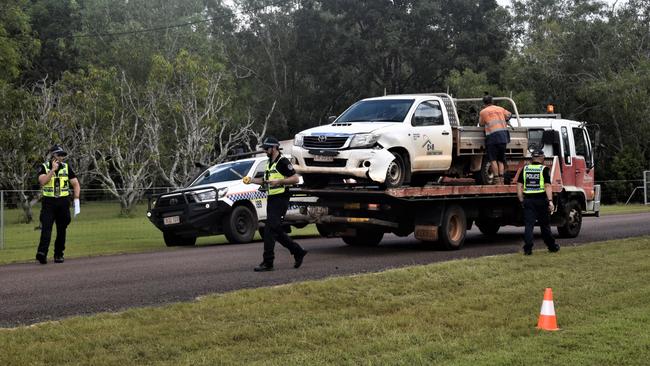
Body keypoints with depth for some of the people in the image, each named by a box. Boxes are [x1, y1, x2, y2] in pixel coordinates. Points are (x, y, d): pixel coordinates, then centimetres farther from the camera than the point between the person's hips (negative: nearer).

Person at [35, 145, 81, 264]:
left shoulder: (66, 167, 8)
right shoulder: (44, 167, 2)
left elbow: (75, 184, 8)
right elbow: (42, 181, -15)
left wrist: (76, 200, -1)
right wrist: (53, 170, -16)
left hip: (63, 202, 3)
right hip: (48, 202, -2)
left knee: (61, 230, 5)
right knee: (46, 227, -16)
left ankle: (58, 254, 13)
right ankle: (42, 252, -28)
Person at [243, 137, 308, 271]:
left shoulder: (283, 162, -10)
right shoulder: (269, 163, 18)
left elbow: (295, 178, -15)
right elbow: (266, 181, 27)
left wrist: (279, 181, -24)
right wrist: (252, 180, 13)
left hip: (280, 199, -10)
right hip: (271, 200, 10)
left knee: (269, 230, -13)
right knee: (277, 231, 11)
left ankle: (267, 263, -11)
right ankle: (298, 252, 23)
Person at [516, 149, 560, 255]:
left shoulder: (525, 169, 6)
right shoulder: (544, 169, -4)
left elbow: (519, 186, 4)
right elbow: (547, 186, -12)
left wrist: (521, 200, 10)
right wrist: (550, 201, -14)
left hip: (528, 200, 2)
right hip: (541, 200, -2)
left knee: (529, 225, 1)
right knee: (545, 226, 10)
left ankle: (528, 248, -8)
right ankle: (552, 246, 25)